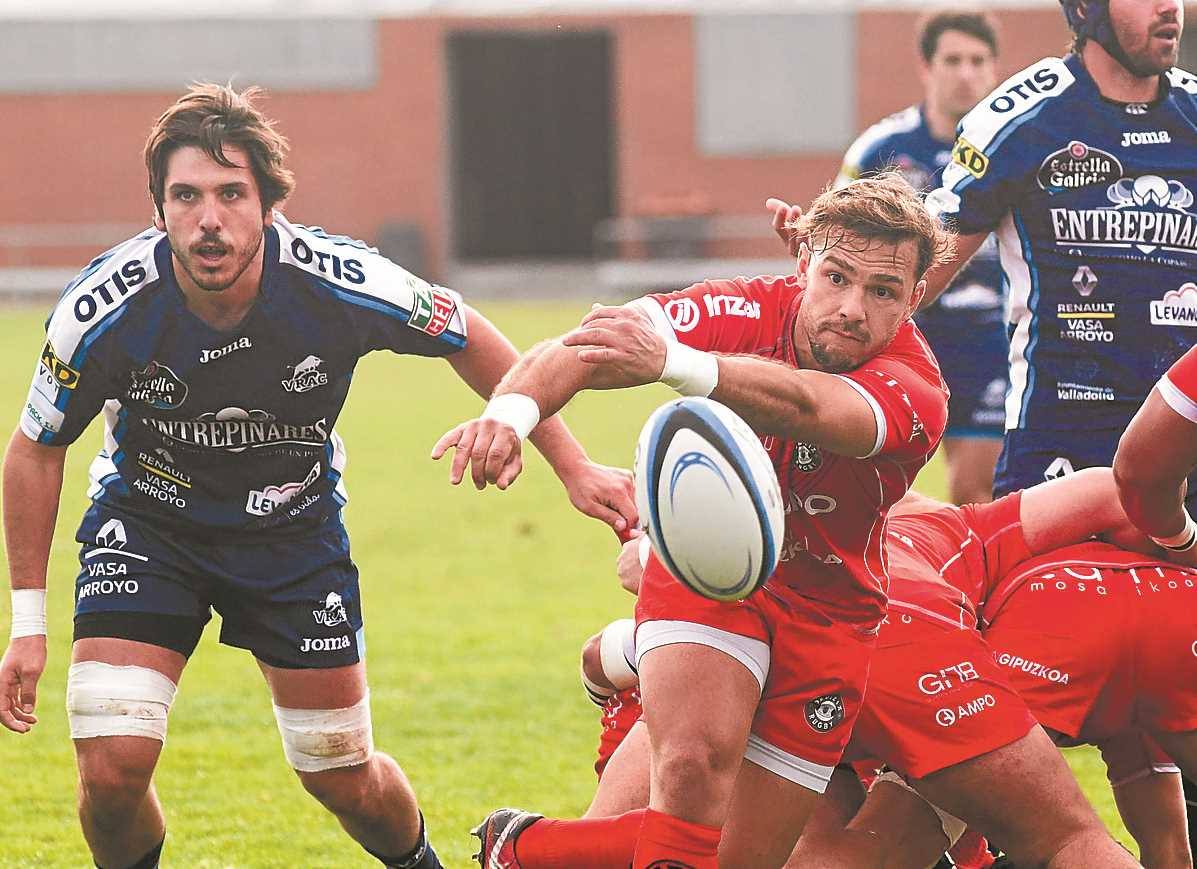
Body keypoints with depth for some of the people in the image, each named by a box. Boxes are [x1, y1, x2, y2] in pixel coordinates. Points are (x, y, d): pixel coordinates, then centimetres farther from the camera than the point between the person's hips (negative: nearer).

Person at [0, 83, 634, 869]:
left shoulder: (338, 285, -28)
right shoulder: (104, 310, -28)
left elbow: (468, 338, -6)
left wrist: (572, 466, -3)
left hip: (295, 529, 1)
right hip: (147, 522, -1)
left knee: (347, 782, 6)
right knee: (112, 767, -19)